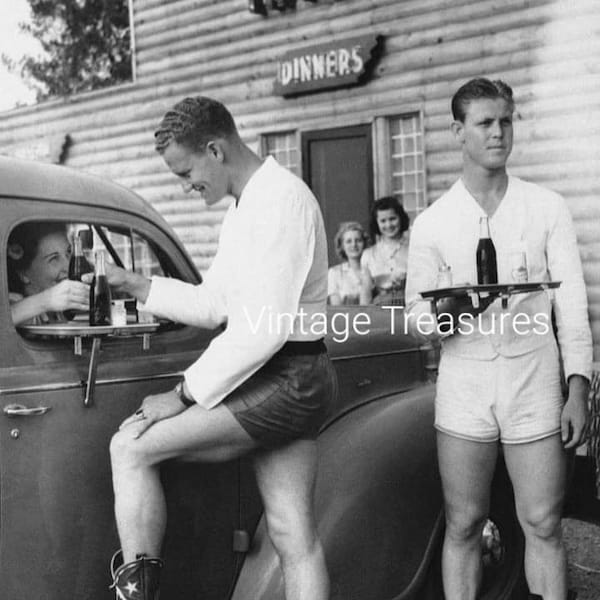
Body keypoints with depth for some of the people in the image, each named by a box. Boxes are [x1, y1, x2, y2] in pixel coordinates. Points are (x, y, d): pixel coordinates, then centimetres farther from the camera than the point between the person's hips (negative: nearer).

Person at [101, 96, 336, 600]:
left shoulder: (279, 199, -16)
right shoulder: (249, 204, 17)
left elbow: (265, 327, -23)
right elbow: (212, 305, 19)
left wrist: (184, 395, -18)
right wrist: (131, 284, 11)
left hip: (285, 378, -10)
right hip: (289, 383, 10)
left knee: (131, 447, -10)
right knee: (294, 534, 9)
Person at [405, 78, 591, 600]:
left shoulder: (548, 208, 4)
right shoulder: (432, 223, 4)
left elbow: (571, 302, 2)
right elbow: (416, 316, 5)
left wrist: (578, 390, -5)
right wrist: (449, 310, -19)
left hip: (534, 384, 0)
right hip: (464, 387, 0)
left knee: (543, 525, 4)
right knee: (463, 526, 6)